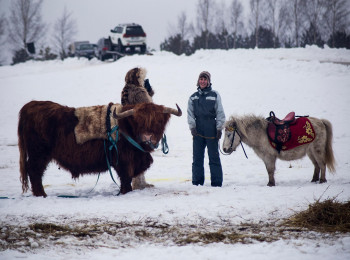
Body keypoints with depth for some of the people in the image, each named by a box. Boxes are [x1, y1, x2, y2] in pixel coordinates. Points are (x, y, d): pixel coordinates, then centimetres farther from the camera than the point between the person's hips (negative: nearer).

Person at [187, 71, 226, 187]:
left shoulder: (215, 95, 4)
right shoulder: (193, 97, 11)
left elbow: (220, 113, 3)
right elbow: (190, 113, 10)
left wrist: (219, 129, -3)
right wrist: (192, 127, -3)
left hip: (211, 130, -2)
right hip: (198, 131, 2)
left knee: (214, 157, -1)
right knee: (197, 157, 4)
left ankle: (216, 182, 2)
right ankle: (197, 182, 10)